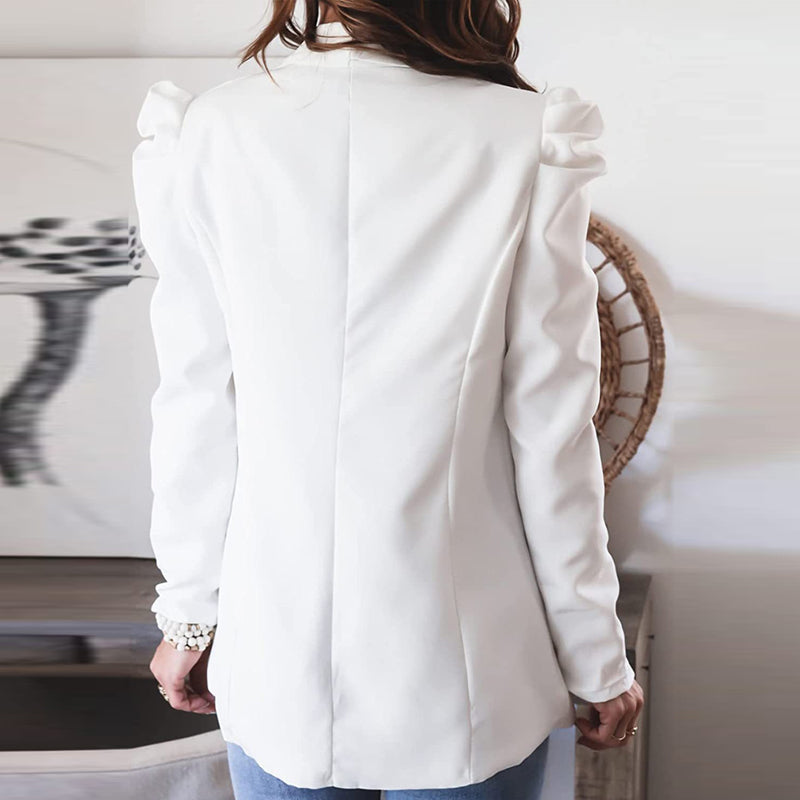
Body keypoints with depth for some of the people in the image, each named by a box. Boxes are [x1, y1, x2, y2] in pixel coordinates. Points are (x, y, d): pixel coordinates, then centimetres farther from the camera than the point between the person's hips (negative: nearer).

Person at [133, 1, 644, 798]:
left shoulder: (207, 134, -8)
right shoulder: (527, 144, -13)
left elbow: (197, 412, -4)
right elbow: (550, 435, -10)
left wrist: (191, 614, 10)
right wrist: (597, 662, 2)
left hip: (276, 659, 2)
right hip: (462, 667, -1)